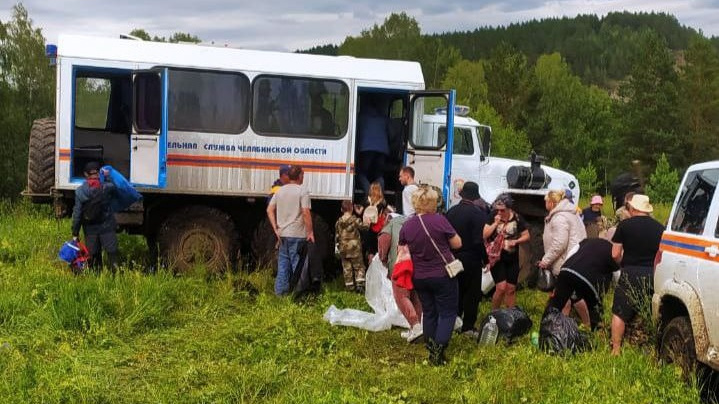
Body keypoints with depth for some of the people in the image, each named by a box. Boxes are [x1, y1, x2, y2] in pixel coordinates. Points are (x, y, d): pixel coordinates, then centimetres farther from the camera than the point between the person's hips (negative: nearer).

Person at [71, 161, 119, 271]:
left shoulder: (80, 192, -7)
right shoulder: (107, 188, -11)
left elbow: (77, 213, -4)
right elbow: (116, 192, 15)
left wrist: (75, 233, 3)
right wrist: (107, 177, 25)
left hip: (90, 229, 2)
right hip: (107, 227, -2)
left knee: (92, 256, 12)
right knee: (112, 253, 3)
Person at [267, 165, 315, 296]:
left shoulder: (280, 191, 9)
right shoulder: (302, 191, -10)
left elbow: (269, 210, 8)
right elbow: (306, 213, -17)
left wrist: (276, 228, 7)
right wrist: (310, 232, -12)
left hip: (282, 234, 6)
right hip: (297, 235, -6)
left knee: (283, 262, 12)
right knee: (297, 263, 1)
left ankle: (280, 290, 13)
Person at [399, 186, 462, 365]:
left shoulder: (407, 225, -5)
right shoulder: (439, 220, -17)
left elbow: (402, 251, 8)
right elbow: (457, 244, -8)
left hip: (419, 278, 5)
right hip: (443, 276, -5)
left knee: (428, 312, 18)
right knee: (448, 312, 5)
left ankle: (430, 348, 24)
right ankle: (438, 348, -6)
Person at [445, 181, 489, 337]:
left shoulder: (451, 212, 1)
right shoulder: (477, 213, -16)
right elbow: (479, 240, -19)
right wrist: (485, 259, -8)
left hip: (453, 258, 6)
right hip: (471, 259, -5)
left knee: (457, 291, 18)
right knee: (472, 293, 5)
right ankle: (468, 326, 8)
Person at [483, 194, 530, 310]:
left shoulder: (517, 218, -2)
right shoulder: (493, 216, -7)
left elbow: (526, 236, 4)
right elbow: (484, 235, -13)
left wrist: (516, 241, -13)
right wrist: (495, 223, -21)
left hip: (512, 259, 3)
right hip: (496, 257, -3)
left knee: (511, 289, 8)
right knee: (501, 287, -11)